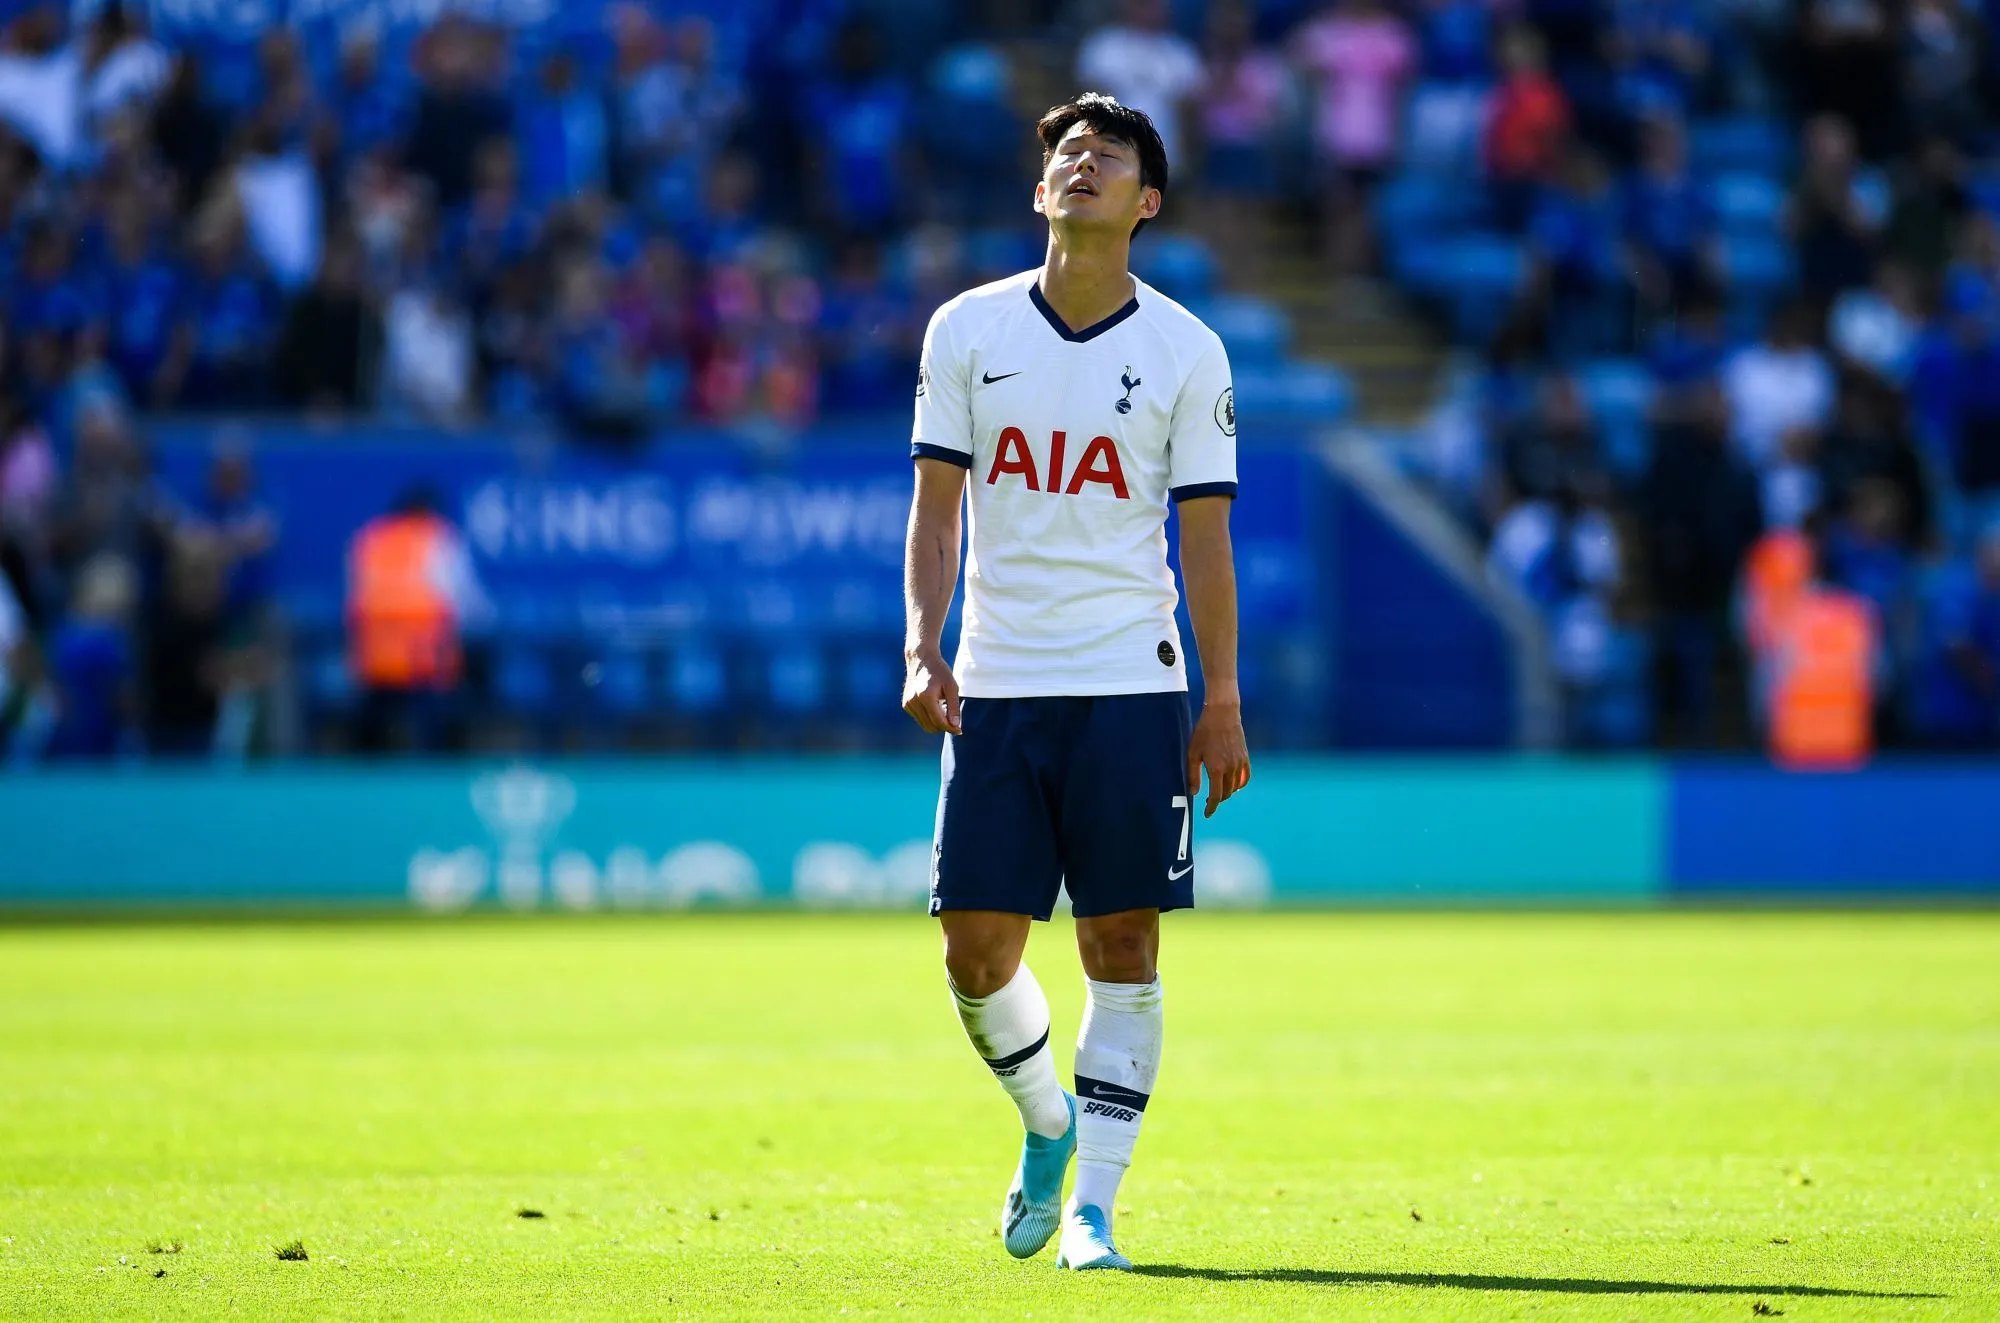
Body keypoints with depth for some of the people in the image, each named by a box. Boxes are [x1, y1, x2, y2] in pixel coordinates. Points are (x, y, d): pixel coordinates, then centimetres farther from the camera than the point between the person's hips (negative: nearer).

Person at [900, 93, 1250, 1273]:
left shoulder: (1186, 351, 1)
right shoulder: (969, 330, 4)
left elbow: (1206, 535, 2)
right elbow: (938, 507, 6)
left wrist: (1224, 705, -2)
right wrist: (924, 648, -7)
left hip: (1131, 687, -1)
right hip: (995, 687, 1)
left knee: (1124, 947, -3)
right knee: (978, 954, 0)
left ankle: (1092, 1205, 4)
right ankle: (1047, 1123, 28)